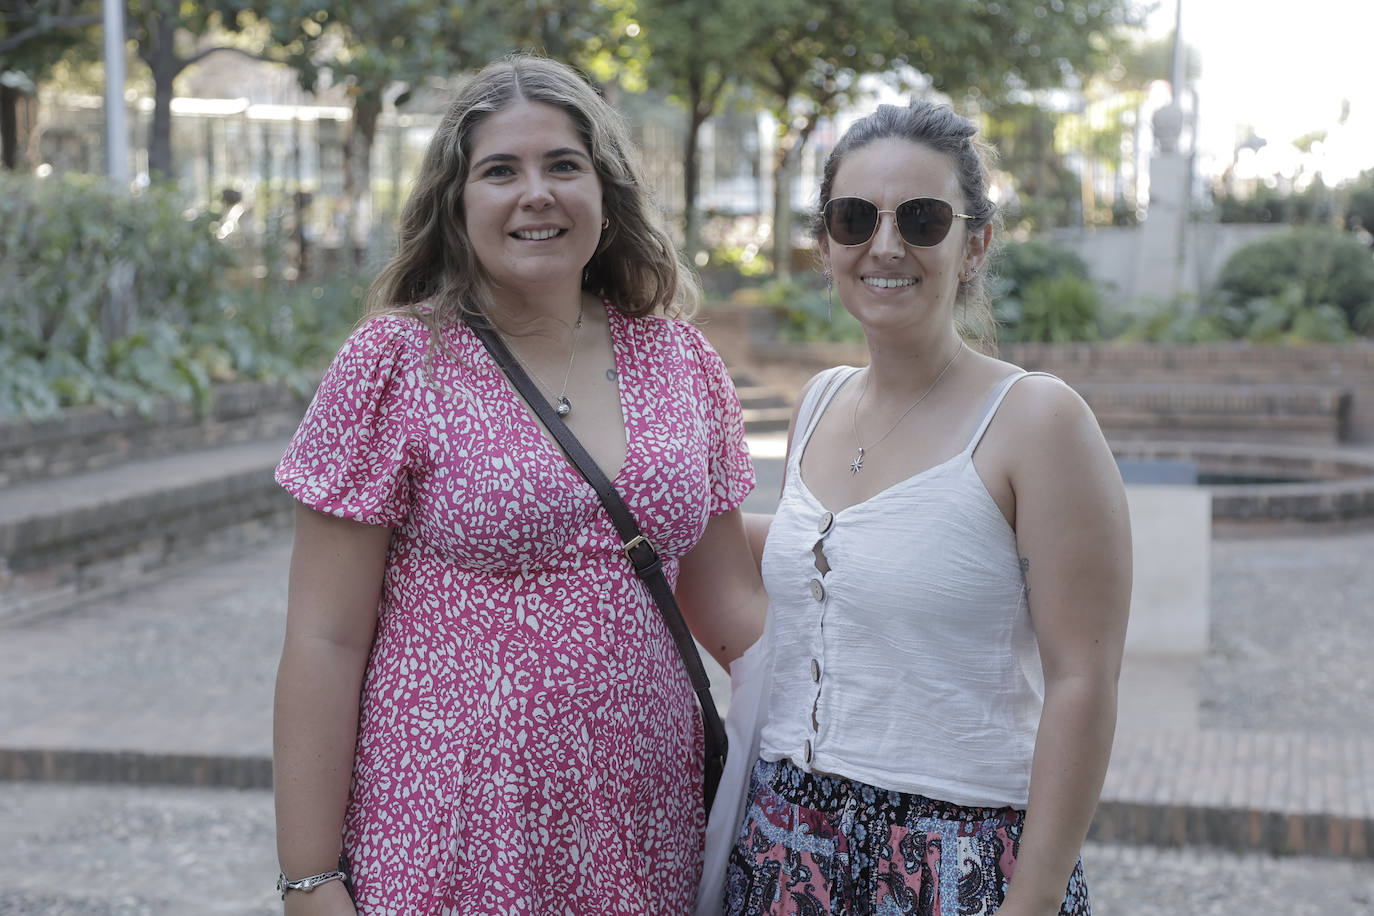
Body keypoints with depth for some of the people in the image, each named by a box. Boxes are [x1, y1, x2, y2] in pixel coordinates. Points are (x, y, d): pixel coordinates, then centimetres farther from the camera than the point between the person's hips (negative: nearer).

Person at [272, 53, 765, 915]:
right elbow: (326, 639, -8)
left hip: (643, 832, 4)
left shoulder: (679, 360, 5)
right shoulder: (396, 363, -7)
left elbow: (729, 601, 13)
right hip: (450, 845, -4)